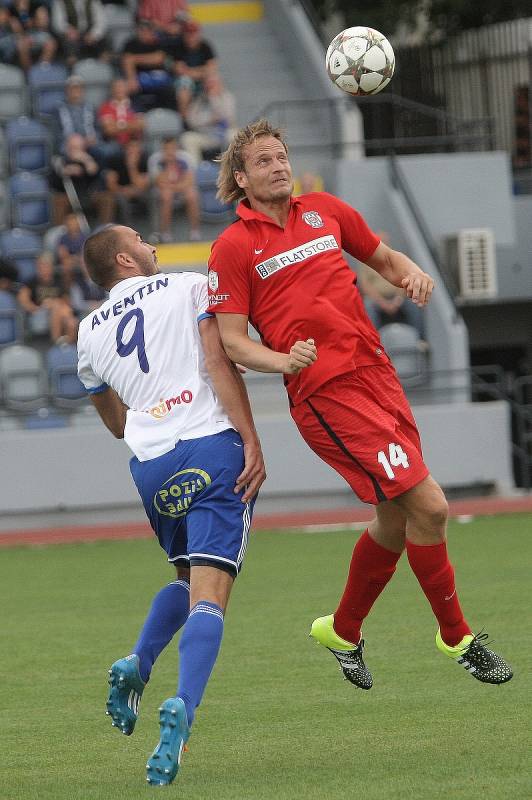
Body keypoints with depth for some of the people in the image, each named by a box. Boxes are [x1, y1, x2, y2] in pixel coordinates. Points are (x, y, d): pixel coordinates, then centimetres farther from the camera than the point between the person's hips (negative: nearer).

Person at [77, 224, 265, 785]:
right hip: (213, 448, -4)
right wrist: (252, 442, -9)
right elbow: (220, 364, -6)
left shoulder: (90, 332, 18)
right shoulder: (190, 287, 7)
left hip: (149, 465, 5)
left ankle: (136, 666, 6)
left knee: (186, 576, 28)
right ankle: (183, 707, -31)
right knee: (209, 592, -11)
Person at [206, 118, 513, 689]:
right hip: (325, 393, -6)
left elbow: (384, 258, 26)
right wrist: (283, 360, -23)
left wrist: (412, 273, 3)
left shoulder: (325, 211, 13)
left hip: (377, 375, 6)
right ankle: (456, 637, 3)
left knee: (396, 522, 12)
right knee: (427, 507, -13)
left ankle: (342, 632, 34)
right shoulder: (233, 247, -1)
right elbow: (232, 342, -4)